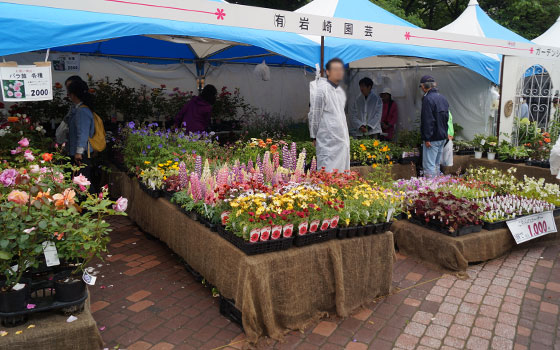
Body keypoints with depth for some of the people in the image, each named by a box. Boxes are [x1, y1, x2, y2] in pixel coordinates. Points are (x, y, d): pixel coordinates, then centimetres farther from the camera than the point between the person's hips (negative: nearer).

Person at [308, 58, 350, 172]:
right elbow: (314, 115, -7)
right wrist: (314, 137, -4)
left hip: (343, 140, 8)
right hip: (328, 141, -8)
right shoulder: (321, 89, -10)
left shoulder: (340, 91, 14)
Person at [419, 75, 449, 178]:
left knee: (429, 166, -6)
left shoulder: (427, 98, -15)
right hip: (443, 137, 9)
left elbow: (428, 120, -20)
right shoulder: (442, 98, 13)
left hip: (433, 138, -9)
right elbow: (447, 118, 18)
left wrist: (427, 138, -18)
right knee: (436, 164, 17)